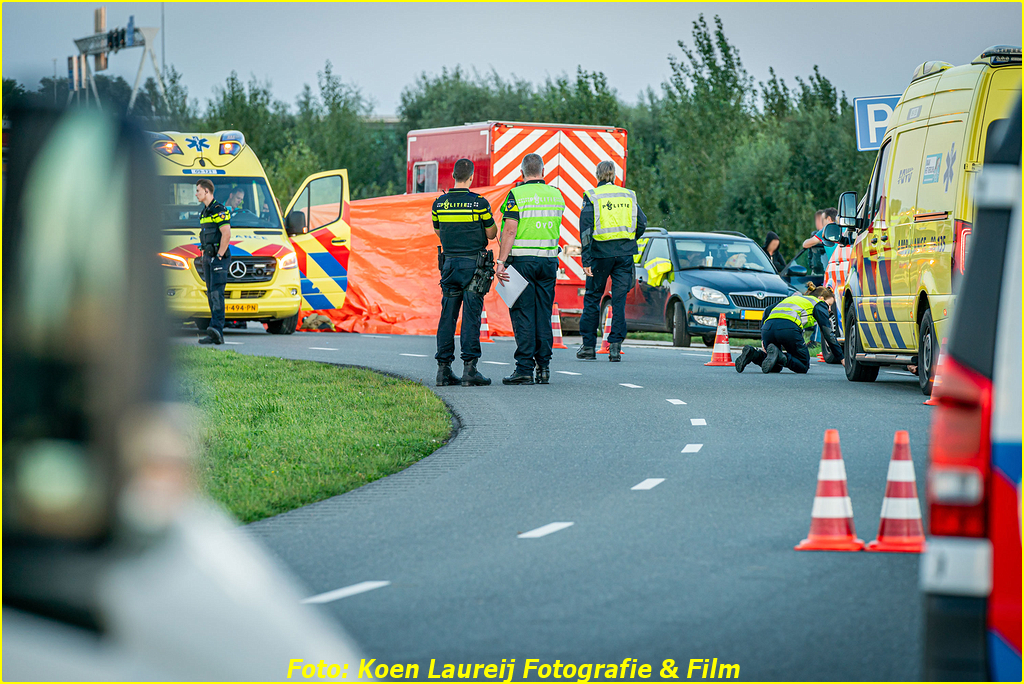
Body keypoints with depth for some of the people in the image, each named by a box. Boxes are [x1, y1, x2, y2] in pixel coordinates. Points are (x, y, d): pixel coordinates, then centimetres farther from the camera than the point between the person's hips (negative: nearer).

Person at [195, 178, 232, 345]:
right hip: (208, 257, 9)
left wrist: (219, 256, -18)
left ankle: (216, 328, -28)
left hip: (219, 258, -9)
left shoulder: (219, 210, -11)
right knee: (211, 294, 5)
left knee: (217, 293, -18)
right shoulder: (204, 212, 19)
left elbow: (226, 234, -17)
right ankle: (215, 336, 4)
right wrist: (204, 256, 16)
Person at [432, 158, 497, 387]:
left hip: (449, 264, 4)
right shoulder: (479, 203, -9)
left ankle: (444, 369, 5)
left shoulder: (439, 203, 2)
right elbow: (491, 234, 1)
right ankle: (469, 369, -8)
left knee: (447, 316, 7)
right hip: (473, 264, -4)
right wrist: (492, 220, 21)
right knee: (471, 317, -3)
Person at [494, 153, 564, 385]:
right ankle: (544, 367, 9)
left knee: (523, 315, -3)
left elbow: (510, 230, -14)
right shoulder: (556, 195, 8)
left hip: (522, 260, -5)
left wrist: (501, 261, -15)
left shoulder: (517, 195, -8)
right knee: (543, 315, 9)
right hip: (549, 261, 5)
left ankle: (524, 369, -6)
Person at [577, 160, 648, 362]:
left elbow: (586, 229, -8)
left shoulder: (592, 196, -2)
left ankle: (588, 345, 11)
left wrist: (586, 260, -9)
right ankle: (615, 347, -2)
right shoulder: (629, 196, 8)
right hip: (625, 254, 2)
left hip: (601, 253, -2)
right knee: (619, 300, 3)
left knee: (592, 298, 9)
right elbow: (642, 224, 7)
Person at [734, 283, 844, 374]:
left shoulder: (793, 297, 37)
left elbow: (768, 311, 28)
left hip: (767, 328, 6)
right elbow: (828, 333, 11)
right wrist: (841, 358, 15)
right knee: (803, 366, 9)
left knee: (776, 367, 22)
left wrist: (763, 339, 23)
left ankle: (753, 354, -7)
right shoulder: (819, 304, 19)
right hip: (788, 327, -6)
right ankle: (779, 356, -20)